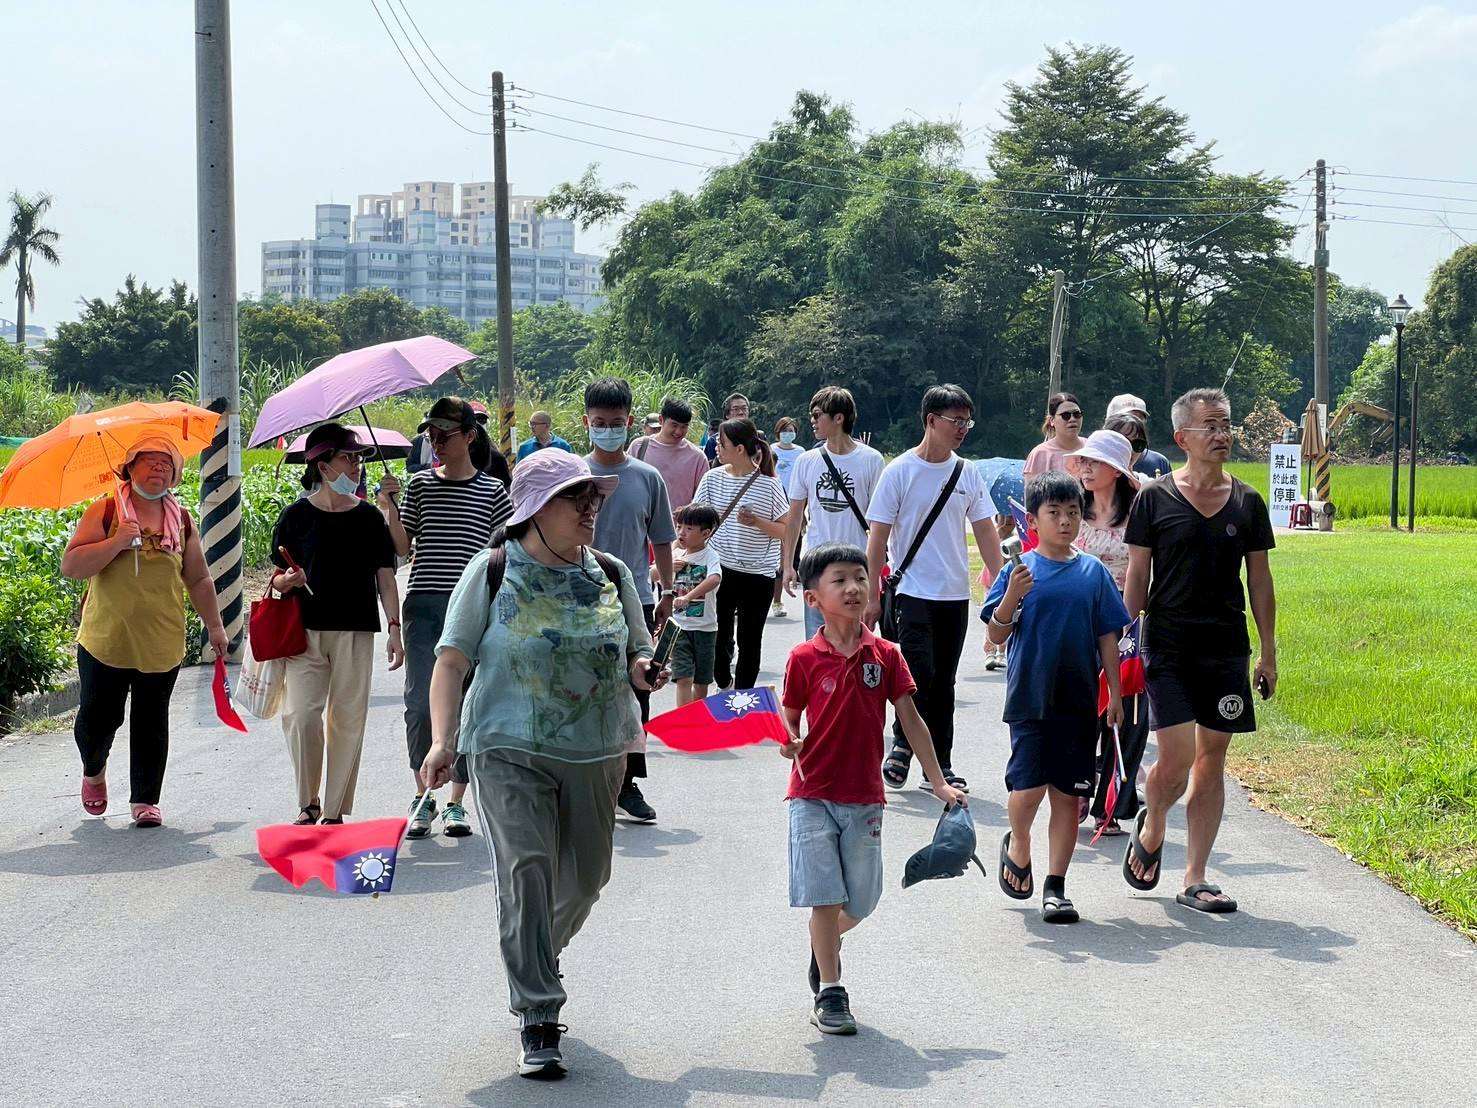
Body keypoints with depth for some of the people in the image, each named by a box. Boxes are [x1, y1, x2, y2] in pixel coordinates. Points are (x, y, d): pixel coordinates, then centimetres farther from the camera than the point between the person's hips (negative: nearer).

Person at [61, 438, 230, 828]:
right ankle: (93, 772, 35)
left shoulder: (182, 521, 9)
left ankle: (145, 799, 14)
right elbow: (70, 567, -10)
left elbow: (198, 580, 18)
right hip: (105, 641, -2)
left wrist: (215, 626, 18)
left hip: (161, 644, 2)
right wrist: (116, 542, -19)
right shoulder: (103, 512, -2)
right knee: (97, 719, 4)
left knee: (151, 723, 4)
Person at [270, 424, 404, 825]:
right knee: (299, 714, -12)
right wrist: (288, 580, -15)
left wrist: (395, 629, 1)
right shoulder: (296, 515, 2)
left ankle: (335, 809, 10)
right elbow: (278, 578, 8)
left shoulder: (369, 517, 7)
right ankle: (307, 803, 5)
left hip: (355, 631, 2)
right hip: (305, 630, -1)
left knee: (347, 719, 1)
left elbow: (385, 578, 8)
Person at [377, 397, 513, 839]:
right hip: (423, 605, 1)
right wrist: (389, 509, -9)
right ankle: (422, 799, 9)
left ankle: (456, 803, 10)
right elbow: (403, 548, 5)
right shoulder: (420, 484, 9)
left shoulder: (492, 491, 5)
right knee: (420, 704, -4)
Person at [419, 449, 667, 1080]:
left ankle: (535, 959, 44)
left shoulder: (612, 575, 8)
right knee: (526, 869, -16)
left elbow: (636, 655, 16)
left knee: (585, 876, 12)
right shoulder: (493, 572, -3)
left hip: (596, 750, 5)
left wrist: (643, 672, -9)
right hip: (510, 749, -4)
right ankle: (537, 1022, -11)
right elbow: (453, 660, -6)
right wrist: (442, 741, -18)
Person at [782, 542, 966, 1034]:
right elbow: (790, 720, 1)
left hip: (865, 798, 3)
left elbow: (910, 719, 3)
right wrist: (789, 743, -23)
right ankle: (829, 991, 5)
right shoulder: (804, 658, -6)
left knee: (861, 900, 11)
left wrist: (939, 782, 1)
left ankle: (823, 949, 41)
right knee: (825, 894, -5)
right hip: (813, 795, -3)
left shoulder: (885, 655, 1)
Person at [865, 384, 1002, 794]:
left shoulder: (967, 473, 7)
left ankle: (940, 765, 16)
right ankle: (901, 746, 7)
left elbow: (986, 532, 10)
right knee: (921, 672, -14)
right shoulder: (901, 471, -5)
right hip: (913, 591, -4)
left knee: (944, 683, 9)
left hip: (955, 594, 4)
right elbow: (878, 536, -5)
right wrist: (872, 595, -8)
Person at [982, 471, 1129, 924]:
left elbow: (1107, 636, 10)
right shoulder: (1020, 570, -1)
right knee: (1028, 788, -8)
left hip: (1079, 700, 3)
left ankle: (1055, 887, 10)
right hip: (1029, 696, -2)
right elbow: (997, 635, -2)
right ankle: (1018, 848, 23)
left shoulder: (1093, 572, 7)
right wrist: (1012, 597, -19)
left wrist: (1115, 694, 6)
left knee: (1067, 795, 3)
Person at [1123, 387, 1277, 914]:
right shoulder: (1154, 498, -1)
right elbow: (1136, 578, 2)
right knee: (1176, 757, -12)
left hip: (1227, 651, 3)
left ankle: (1195, 880, 12)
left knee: (1212, 761, 5)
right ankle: (1150, 833, 20)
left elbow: (1260, 582, 11)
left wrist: (1268, 653, 8)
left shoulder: (1247, 502, 7)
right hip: (1168, 648, -3)